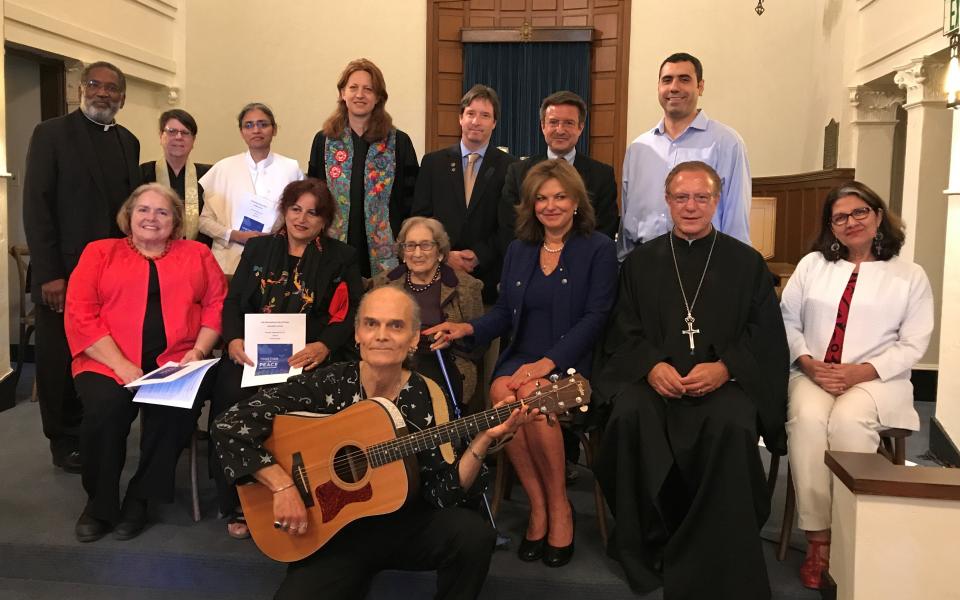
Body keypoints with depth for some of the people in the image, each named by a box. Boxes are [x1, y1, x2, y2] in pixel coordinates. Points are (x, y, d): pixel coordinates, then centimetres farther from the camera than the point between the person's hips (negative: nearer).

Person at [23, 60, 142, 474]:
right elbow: (36, 206, -8)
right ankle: (66, 443, 20)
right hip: (65, 273, -4)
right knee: (61, 360, 6)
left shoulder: (128, 142, 13)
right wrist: (49, 274, -14)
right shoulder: (51, 134, -2)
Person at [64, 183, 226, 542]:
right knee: (105, 407, -30)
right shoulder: (100, 253, 13)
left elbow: (217, 306, 8)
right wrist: (120, 364, -12)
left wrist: (198, 352, -9)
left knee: (176, 408, -30)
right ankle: (100, 500, -5)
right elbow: (80, 314, 1)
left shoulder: (197, 255, 17)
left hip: (175, 362, 1)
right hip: (108, 362, 0)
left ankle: (140, 497, -8)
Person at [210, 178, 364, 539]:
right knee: (233, 400, -26)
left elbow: (350, 314, 0)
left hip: (309, 358, -2)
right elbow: (233, 302, 11)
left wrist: (323, 347, -19)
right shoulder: (258, 249, 18)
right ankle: (238, 504, -10)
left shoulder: (341, 258, 11)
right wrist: (233, 339, -10)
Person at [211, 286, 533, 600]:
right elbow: (230, 426, -14)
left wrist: (483, 438, -22)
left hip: (406, 526, 2)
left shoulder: (427, 399, -6)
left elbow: (443, 493, -10)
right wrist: (283, 486, -21)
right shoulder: (327, 385, -11)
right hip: (331, 533, -1)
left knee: (474, 535, -25)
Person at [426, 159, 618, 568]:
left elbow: (594, 318, -8)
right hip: (521, 357, 4)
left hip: (571, 362, -4)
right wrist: (467, 329, -5)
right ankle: (537, 505, -17)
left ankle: (559, 506, -14)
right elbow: (505, 313, 16)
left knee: (531, 396, -35)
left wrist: (547, 363, -20)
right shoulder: (518, 250, 16)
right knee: (501, 393, -31)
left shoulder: (598, 249, 1)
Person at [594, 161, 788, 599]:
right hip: (652, 377, 1)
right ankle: (650, 541, -13)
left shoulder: (747, 263, 11)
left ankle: (708, 557, -17)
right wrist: (652, 365, -14)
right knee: (630, 415, -32)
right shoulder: (640, 262, 14)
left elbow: (765, 336, 4)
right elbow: (625, 333, 7)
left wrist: (723, 367, -14)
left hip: (723, 379, -1)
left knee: (733, 424, -34)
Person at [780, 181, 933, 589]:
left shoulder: (910, 275, 7)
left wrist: (862, 372, -15)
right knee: (807, 418, -32)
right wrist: (807, 363, -8)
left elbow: (913, 344, 0)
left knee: (849, 420, -35)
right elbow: (787, 320, 10)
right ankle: (818, 538, -24)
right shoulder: (812, 264, 15)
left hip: (877, 379, -1)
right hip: (813, 374, 2)